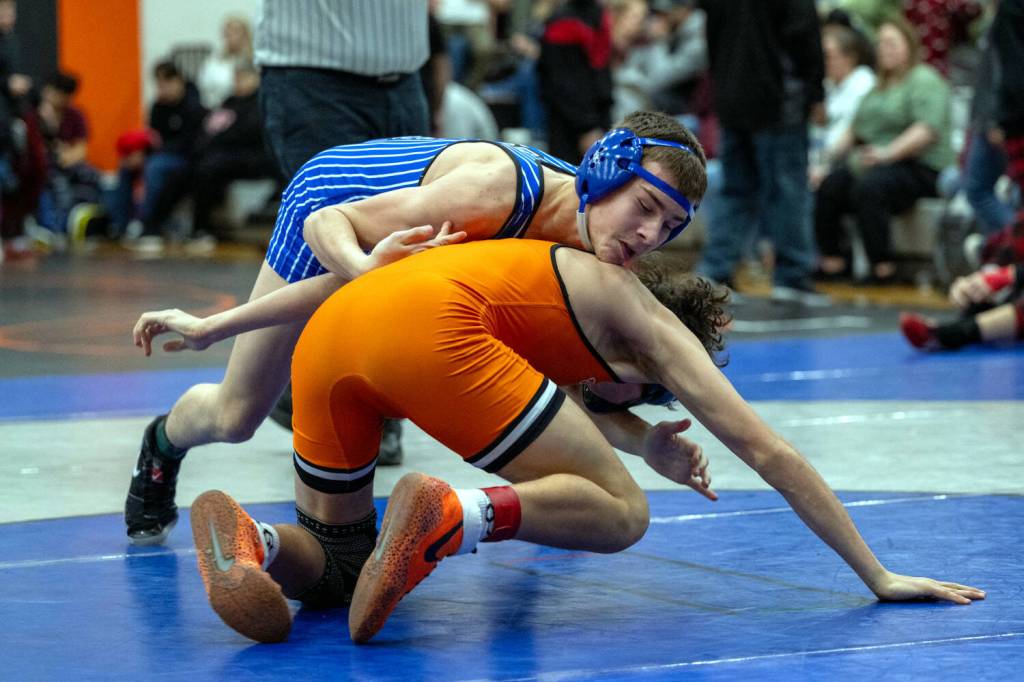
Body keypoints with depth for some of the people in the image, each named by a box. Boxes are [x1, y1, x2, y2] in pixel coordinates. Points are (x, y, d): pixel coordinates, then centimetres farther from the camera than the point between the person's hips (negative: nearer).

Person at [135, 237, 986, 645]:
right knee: (621, 513, 2)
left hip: (329, 330, 8)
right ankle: (450, 513, -25)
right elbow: (769, 454, 17)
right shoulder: (658, 329, 19)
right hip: (427, 325, -8)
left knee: (337, 567, 20)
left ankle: (249, 539, -14)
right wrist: (878, 576, 18)